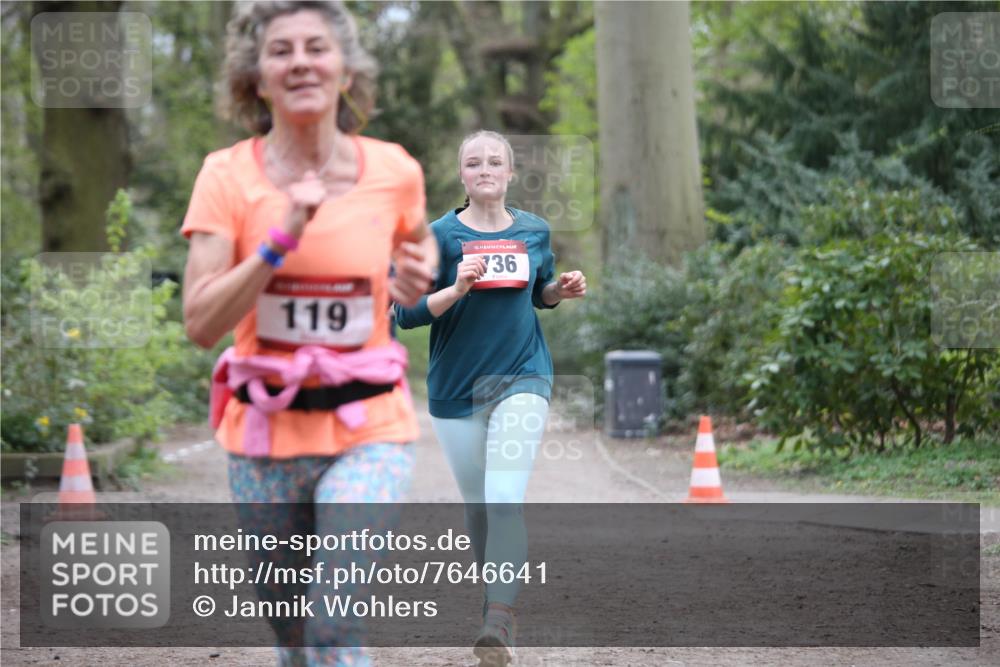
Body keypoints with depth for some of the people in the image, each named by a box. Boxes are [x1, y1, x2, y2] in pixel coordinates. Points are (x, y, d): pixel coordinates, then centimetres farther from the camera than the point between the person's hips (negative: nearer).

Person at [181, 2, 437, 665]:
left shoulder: (394, 172, -2)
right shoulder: (228, 176, -6)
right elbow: (201, 324, -14)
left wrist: (417, 273, -1)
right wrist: (280, 242, -24)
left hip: (369, 429, -1)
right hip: (265, 433, 1)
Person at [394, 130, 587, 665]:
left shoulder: (534, 231, 3)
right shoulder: (440, 235, -6)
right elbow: (405, 314, -9)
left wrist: (563, 290, -2)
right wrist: (457, 288, -25)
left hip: (522, 379, 0)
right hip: (456, 388, 0)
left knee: (505, 499, -17)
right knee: (476, 504, 11)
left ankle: (499, 618, -22)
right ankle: (496, 592, 35)